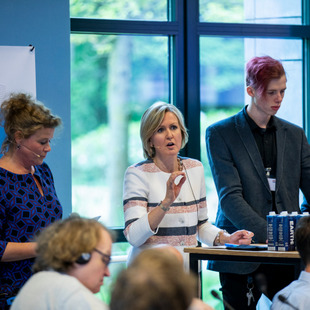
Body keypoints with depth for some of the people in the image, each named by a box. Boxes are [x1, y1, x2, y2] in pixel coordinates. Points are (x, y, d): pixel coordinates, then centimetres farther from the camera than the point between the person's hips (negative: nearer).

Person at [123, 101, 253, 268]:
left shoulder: (195, 168, 13)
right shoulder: (137, 173, -4)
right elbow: (133, 237, -14)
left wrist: (226, 238, 5)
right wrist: (167, 201, -22)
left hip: (187, 269, 5)